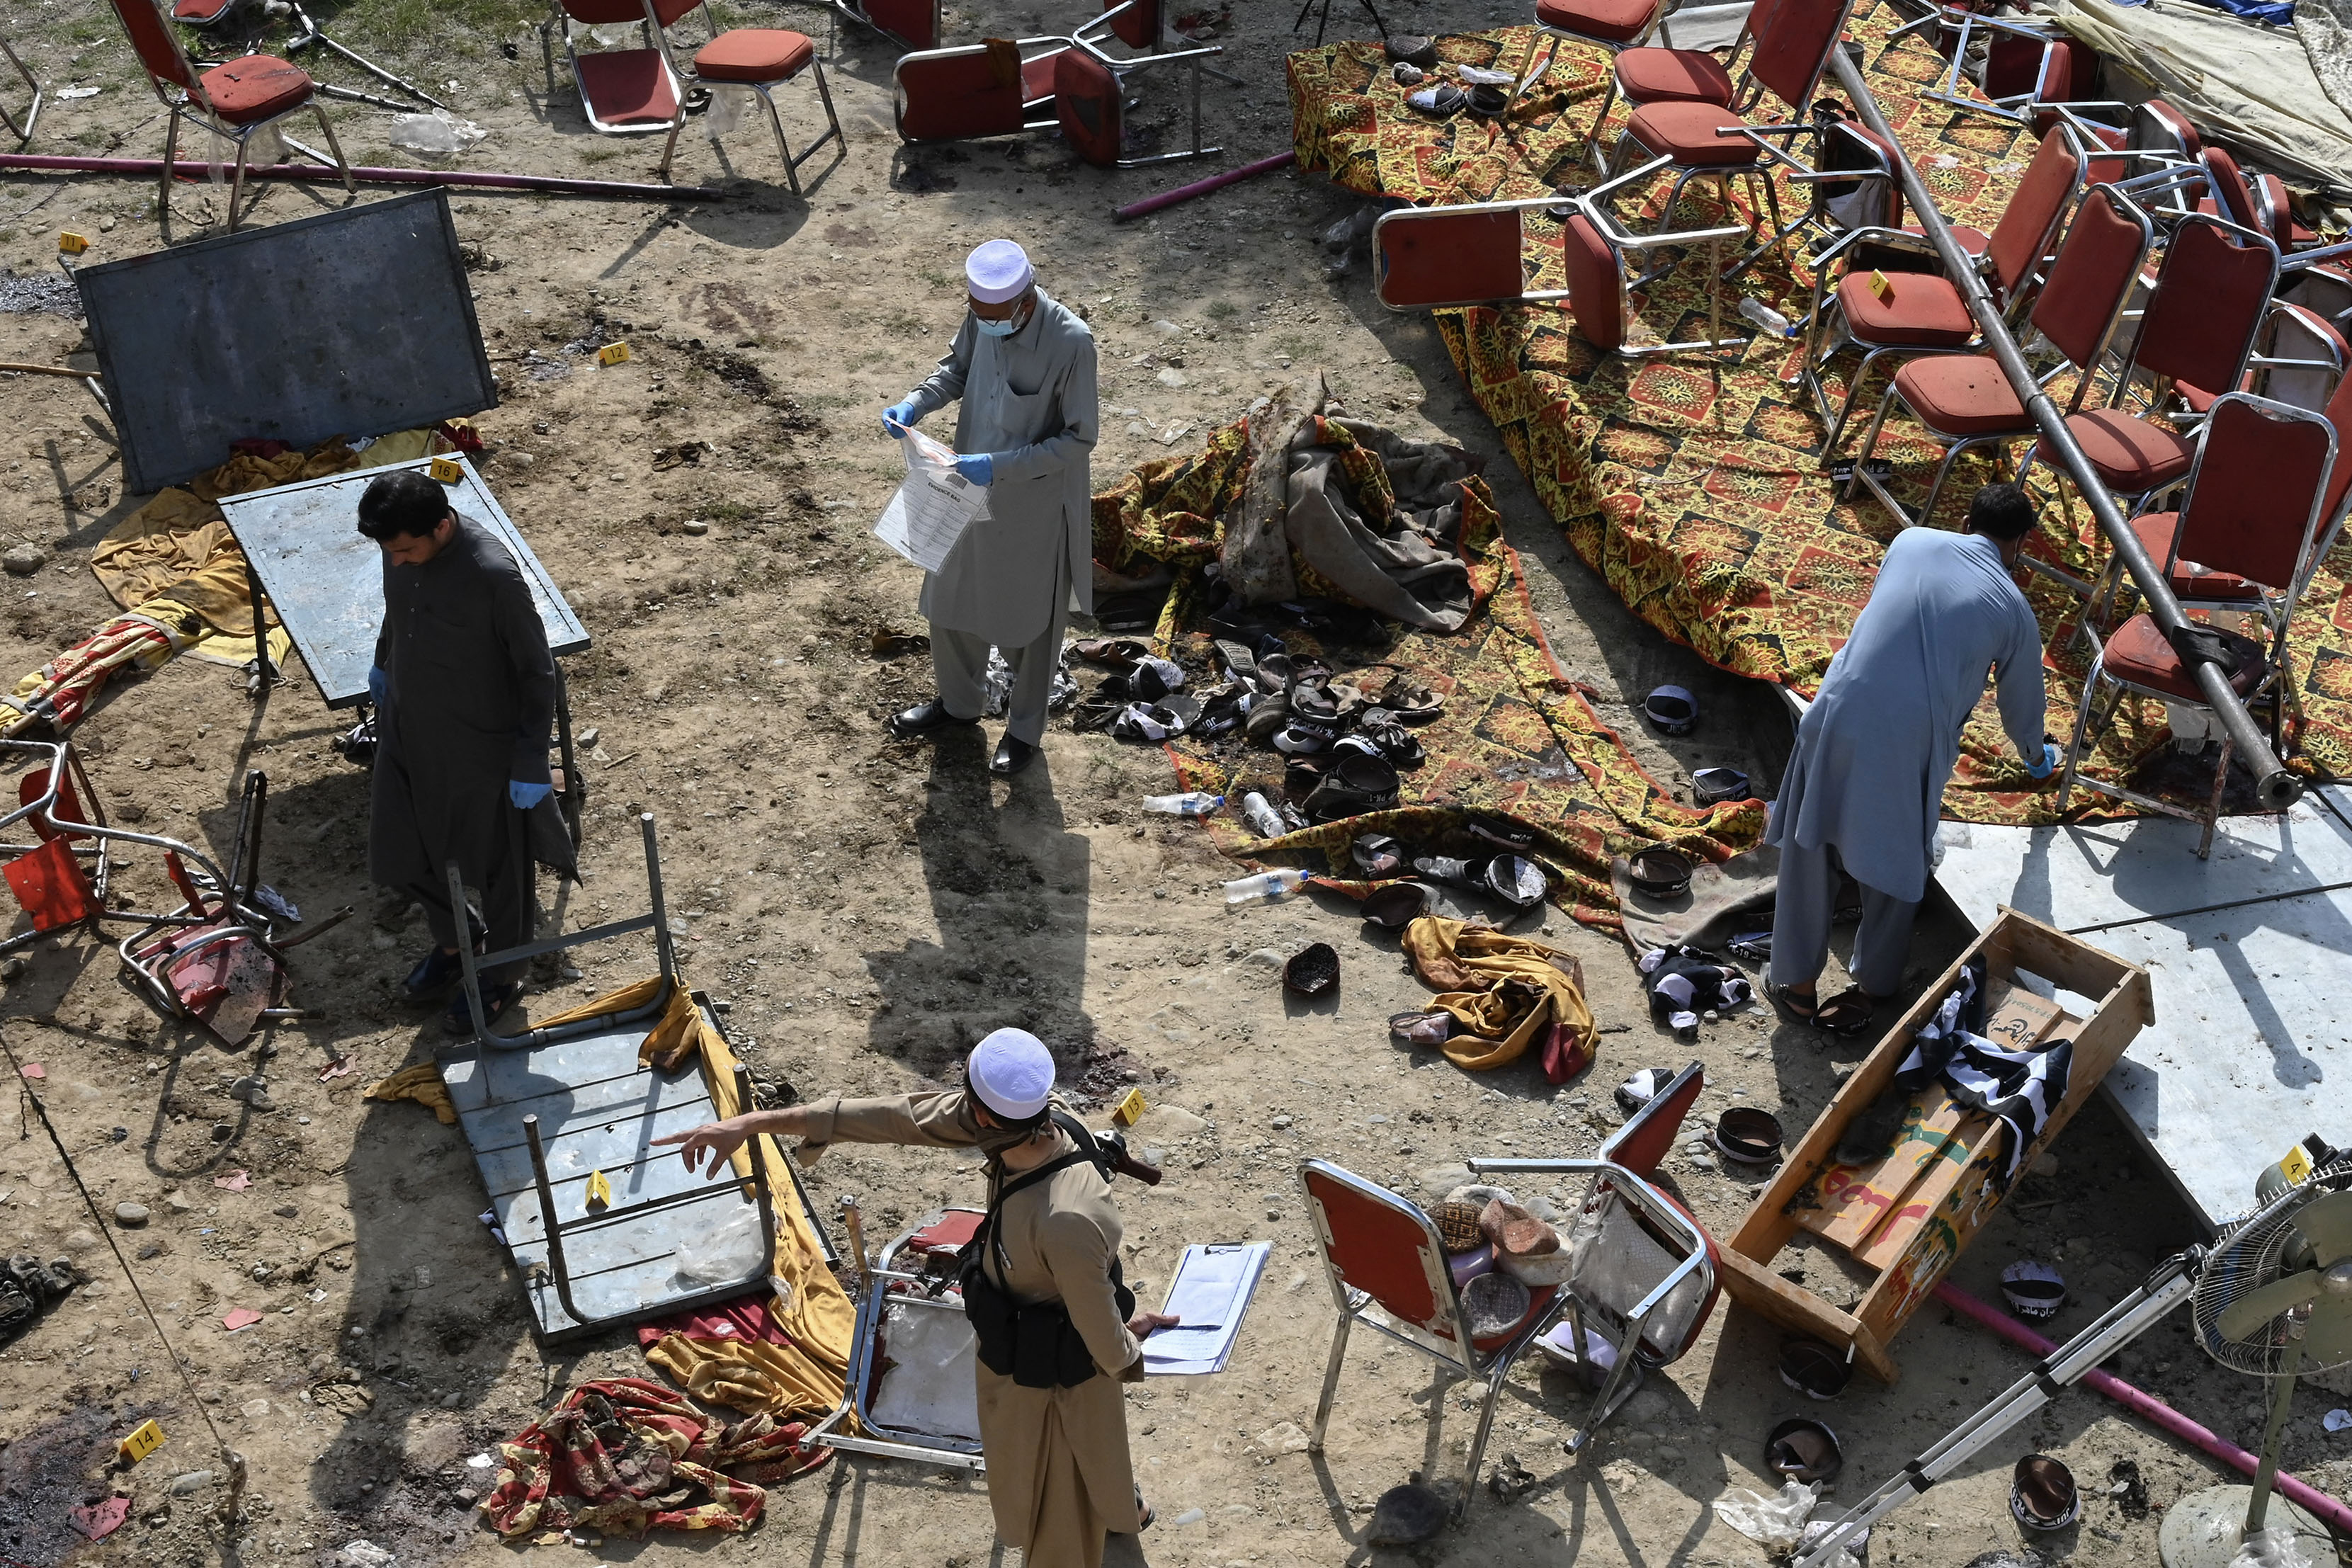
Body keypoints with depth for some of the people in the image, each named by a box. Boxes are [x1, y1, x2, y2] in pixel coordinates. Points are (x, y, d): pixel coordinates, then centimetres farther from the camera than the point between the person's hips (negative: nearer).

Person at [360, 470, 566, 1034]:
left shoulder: (494, 575, -30)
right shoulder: (401, 551, -11)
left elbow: (537, 672, -20)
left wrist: (532, 762, -16)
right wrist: (382, 664, 29)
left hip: (479, 748, -6)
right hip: (405, 733, 7)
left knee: (496, 866, 14)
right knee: (398, 858, 19)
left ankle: (503, 974, 39)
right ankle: (455, 939, 47)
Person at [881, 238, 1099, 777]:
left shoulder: (1071, 343, -30)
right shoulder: (982, 318, -13)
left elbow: (1079, 439, -23)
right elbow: (957, 368, 8)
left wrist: (1001, 465, -30)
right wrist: (916, 403, -12)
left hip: (1036, 506, -6)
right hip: (973, 491, 6)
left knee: (1029, 622, 14)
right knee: (950, 602, 22)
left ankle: (1025, 728, 38)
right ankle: (959, 702, 49)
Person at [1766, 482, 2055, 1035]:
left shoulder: (1912, 541, 13)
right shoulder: (2014, 610, 8)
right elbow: (2022, 703, 23)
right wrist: (2036, 755, 46)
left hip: (1837, 715, 2)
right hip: (1908, 743, -2)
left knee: (1810, 853, 17)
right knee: (1894, 868, 18)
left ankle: (1798, 984, 27)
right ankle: (1873, 988, 31)